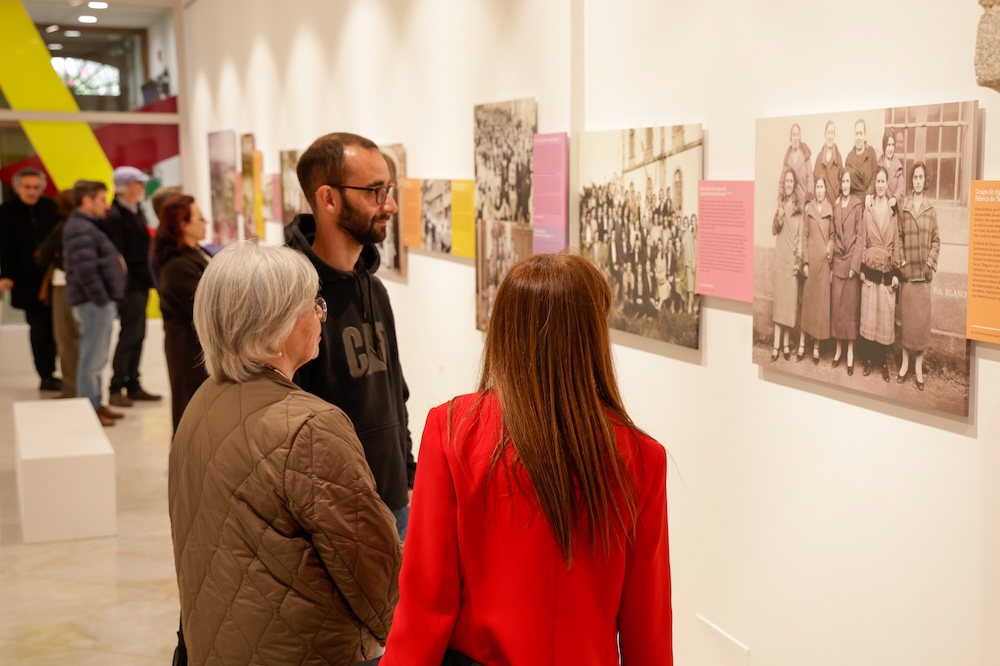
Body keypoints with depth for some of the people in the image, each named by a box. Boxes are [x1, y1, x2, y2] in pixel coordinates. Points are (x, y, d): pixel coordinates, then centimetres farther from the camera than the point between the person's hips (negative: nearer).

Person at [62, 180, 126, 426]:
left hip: (100, 301, 11)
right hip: (93, 303, -11)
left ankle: (96, 404, 25)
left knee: (97, 357, 16)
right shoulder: (81, 230, -15)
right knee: (92, 357, -6)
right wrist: (101, 300, -20)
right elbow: (86, 270, -23)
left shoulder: (87, 226, 18)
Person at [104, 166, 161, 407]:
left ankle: (133, 385, 20)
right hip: (129, 285, -9)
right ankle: (116, 389, 4)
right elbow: (116, 254, -19)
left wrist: (148, 278, 14)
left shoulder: (137, 210, 12)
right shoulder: (115, 215, -15)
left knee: (137, 335, 12)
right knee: (130, 334, -4)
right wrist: (123, 283, -21)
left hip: (141, 282, 9)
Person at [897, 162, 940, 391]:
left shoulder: (931, 208, 4)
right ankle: (905, 362, 13)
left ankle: (919, 365, 7)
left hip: (924, 272, 0)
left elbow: (936, 240, 6)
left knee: (922, 317, 1)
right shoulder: (903, 208, 5)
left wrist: (930, 263, -5)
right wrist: (901, 263, -3)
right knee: (906, 316, 4)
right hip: (907, 271, 0)